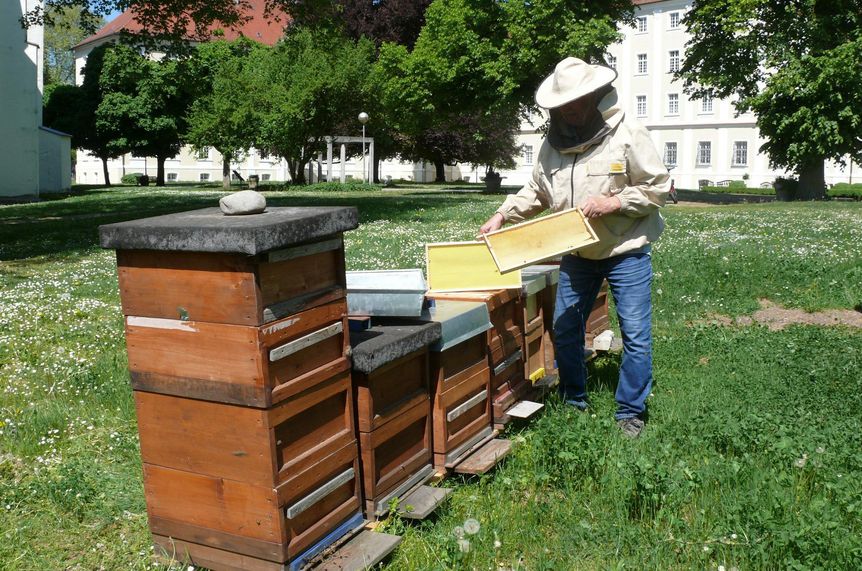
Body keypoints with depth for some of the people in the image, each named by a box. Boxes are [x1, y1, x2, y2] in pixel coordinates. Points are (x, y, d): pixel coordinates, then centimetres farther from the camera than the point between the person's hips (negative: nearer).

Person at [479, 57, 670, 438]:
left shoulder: (628, 136, -14)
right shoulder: (554, 143, 0)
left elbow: (658, 187, -10)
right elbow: (536, 192, 10)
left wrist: (614, 203, -21)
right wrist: (503, 215, -3)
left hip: (626, 252, -4)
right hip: (577, 254, 5)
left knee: (635, 334, -1)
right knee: (565, 328, 10)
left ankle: (630, 412, 15)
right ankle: (574, 402, 28)